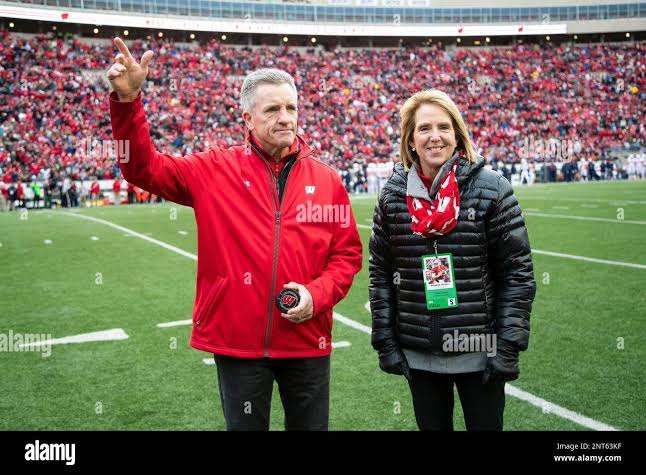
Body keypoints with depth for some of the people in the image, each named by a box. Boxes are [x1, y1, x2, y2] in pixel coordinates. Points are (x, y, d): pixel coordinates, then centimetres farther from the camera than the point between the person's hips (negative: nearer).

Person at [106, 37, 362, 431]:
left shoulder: (325, 179, 2)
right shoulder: (215, 170, -1)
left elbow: (347, 253, 6)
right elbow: (144, 168, -3)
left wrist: (317, 295, -10)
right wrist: (128, 101, -16)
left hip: (307, 340, 2)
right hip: (237, 340, -1)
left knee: (310, 425, 17)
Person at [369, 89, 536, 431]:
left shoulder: (491, 188, -6)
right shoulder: (393, 194, 2)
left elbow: (518, 271, -5)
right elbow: (380, 273, 5)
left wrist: (509, 346, -9)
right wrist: (385, 341, 2)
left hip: (479, 352, -2)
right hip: (418, 354, 2)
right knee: (432, 426, 16)